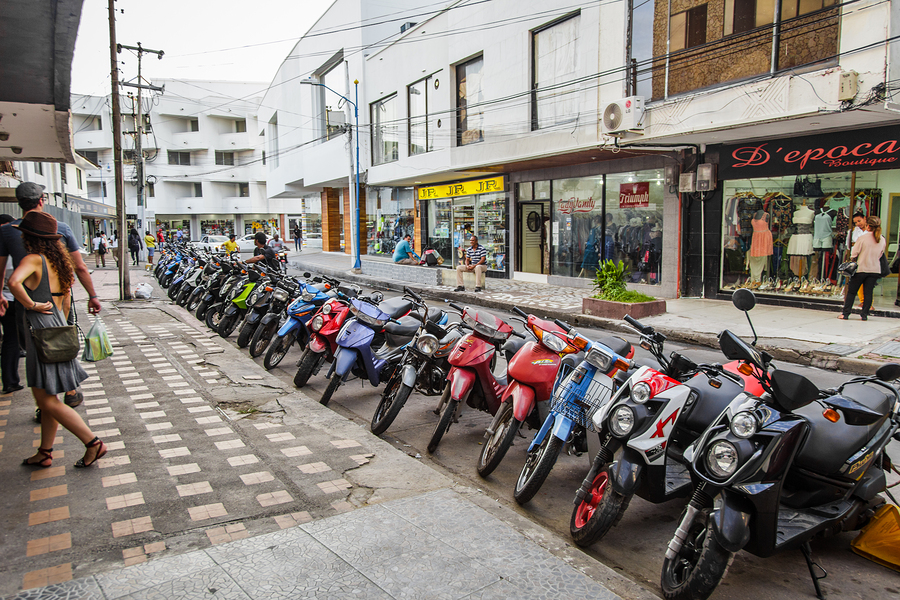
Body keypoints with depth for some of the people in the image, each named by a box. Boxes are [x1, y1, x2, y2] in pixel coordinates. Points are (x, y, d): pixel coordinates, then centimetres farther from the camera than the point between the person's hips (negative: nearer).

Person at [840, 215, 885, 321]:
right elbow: (880, 255, 14)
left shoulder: (862, 238, -12)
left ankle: (845, 313, 3)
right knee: (868, 293, 7)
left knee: (851, 292, 4)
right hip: (875, 270, 4)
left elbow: (854, 254, -7)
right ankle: (865, 315, 8)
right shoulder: (882, 240, 3)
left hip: (861, 268, -4)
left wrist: (853, 260, 13)